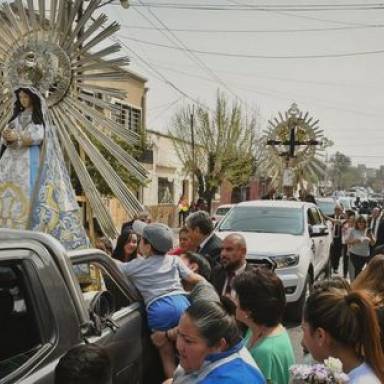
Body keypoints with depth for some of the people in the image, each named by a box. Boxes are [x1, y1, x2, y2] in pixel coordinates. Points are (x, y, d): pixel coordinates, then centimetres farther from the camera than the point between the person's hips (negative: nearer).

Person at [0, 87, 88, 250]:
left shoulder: (39, 115, 9)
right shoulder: (17, 117, 23)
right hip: (14, 159, 5)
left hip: (31, 158, -5)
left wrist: (17, 136, -20)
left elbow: (38, 136, -7)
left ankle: (31, 235, -21)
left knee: (30, 192, -17)